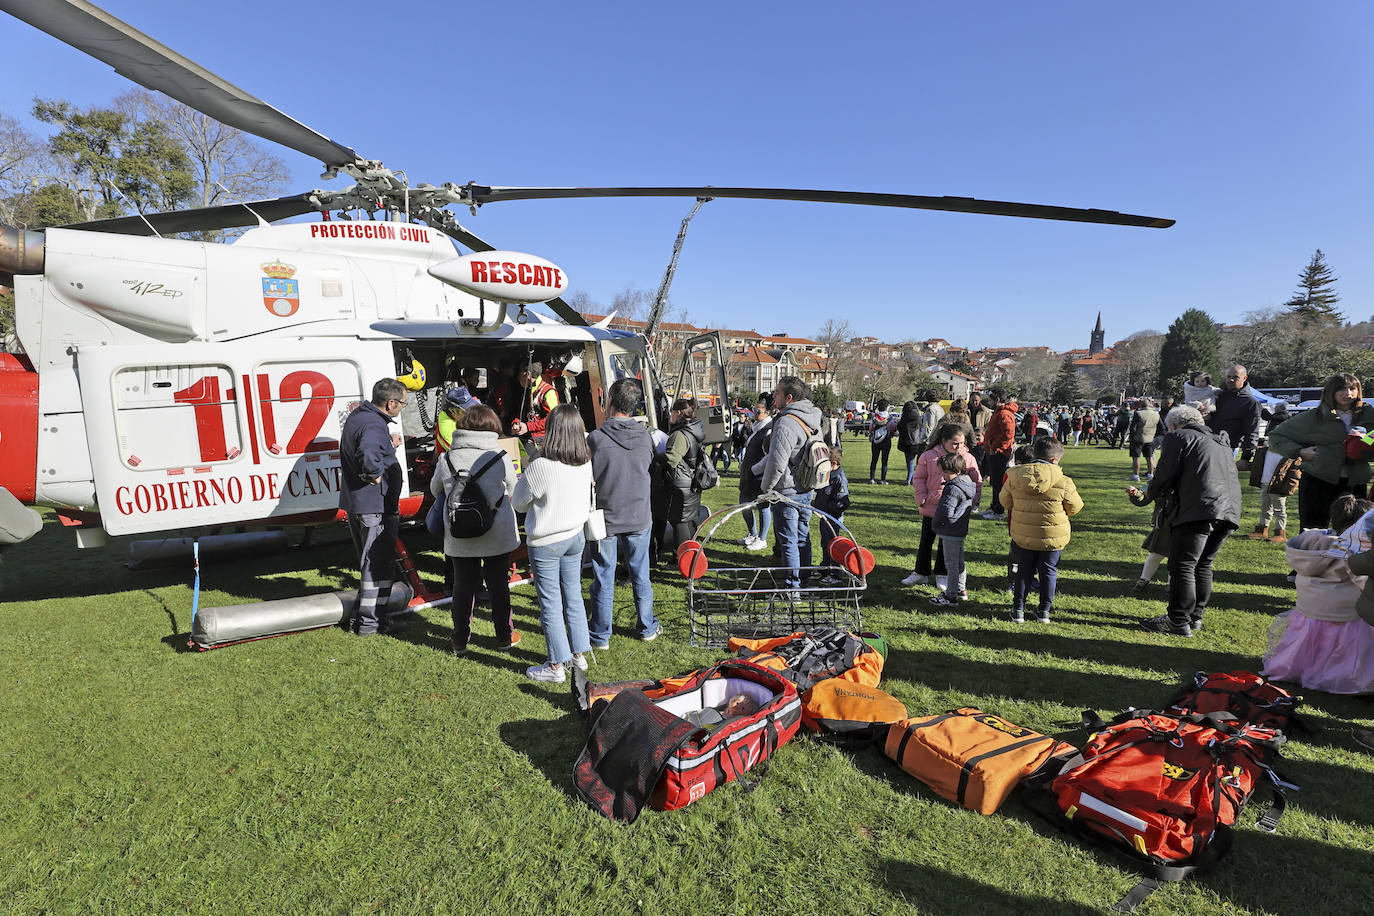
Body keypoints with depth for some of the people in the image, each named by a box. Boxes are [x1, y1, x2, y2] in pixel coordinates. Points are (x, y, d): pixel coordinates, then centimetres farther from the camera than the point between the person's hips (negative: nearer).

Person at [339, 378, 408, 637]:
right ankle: (370, 622, 10)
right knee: (379, 563, 2)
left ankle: (359, 617, 30)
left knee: (368, 561, 20)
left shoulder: (356, 416, 12)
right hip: (376, 507, -10)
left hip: (354, 503, 10)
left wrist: (387, 443, 18)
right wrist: (375, 476, -25)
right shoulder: (374, 425, -22)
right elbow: (367, 454, -42)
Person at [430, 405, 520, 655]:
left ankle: (460, 640, 23)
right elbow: (512, 490, 4)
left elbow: (435, 490, 11)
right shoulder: (501, 457, -11)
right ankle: (505, 636, 25)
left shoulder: (447, 458, -5)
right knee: (498, 585, 12)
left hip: (459, 538, 1)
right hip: (497, 536, -1)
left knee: (463, 585, 13)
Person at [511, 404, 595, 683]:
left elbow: (518, 503, -9)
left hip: (545, 543, -6)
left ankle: (556, 666, 17)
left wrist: (525, 477, 5)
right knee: (573, 597, 18)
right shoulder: (586, 464, -7)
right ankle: (579, 655, 30)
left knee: (550, 604, 6)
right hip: (575, 537, 6)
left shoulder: (540, 467, -24)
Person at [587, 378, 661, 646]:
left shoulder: (595, 438, -18)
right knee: (640, 576, 16)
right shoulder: (645, 437, -6)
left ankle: (600, 635, 21)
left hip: (605, 520, -3)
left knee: (603, 579, 9)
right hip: (639, 517, 3)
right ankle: (647, 628, 30)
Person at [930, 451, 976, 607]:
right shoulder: (968, 484, 7)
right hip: (961, 530, 10)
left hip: (951, 532, -10)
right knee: (959, 561, 20)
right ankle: (961, 590, 32)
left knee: (951, 563, -2)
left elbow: (946, 512, -27)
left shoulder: (953, 489, -24)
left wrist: (935, 522, -8)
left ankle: (951, 596, 5)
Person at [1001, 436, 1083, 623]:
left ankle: (1018, 609, 20)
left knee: (1024, 571, 15)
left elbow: (1005, 501, 5)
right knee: (1048, 571, 15)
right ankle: (1044, 611, 24)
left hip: (1022, 535, 2)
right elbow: (1074, 507, -2)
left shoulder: (1014, 477, -9)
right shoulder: (1063, 482, -16)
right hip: (1053, 537, -2)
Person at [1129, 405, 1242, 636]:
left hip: (1200, 509, -9)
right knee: (1202, 565, 16)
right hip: (1229, 509, 9)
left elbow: (1164, 478, -4)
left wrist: (1147, 494, 15)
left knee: (1182, 566, -5)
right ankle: (1195, 617, 21)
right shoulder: (1220, 443, 29)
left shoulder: (1178, 438, 4)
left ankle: (1178, 622, -4)